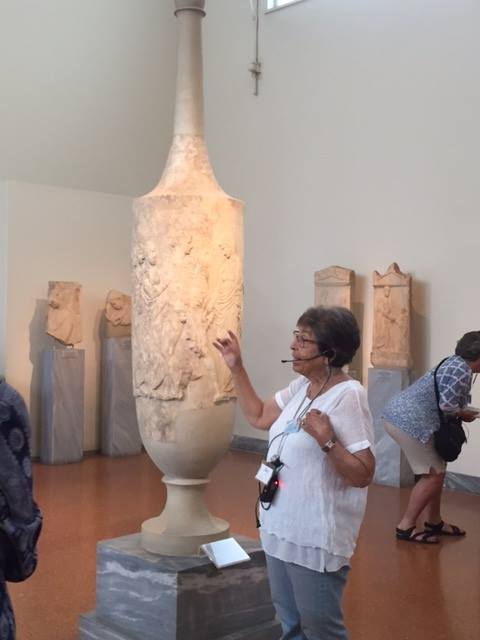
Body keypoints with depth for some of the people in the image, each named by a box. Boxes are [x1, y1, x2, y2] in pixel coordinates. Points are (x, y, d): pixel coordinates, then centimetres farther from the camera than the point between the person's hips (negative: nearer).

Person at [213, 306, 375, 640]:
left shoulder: (348, 396, -20)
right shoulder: (300, 386, 5)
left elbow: (362, 475, -20)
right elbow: (259, 416, 17)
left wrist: (326, 441, -34)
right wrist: (237, 368, 13)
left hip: (316, 537, -8)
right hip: (281, 528, 8)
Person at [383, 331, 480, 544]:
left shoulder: (454, 364, 16)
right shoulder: (462, 370, -14)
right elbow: (447, 405, -20)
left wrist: (461, 412, 6)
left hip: (401, 415, 10)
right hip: (409, 421, -10)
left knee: (438, 469, 17)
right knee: (433, 474, -4)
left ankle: (434, 521, 28)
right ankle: (406, 526, 1)